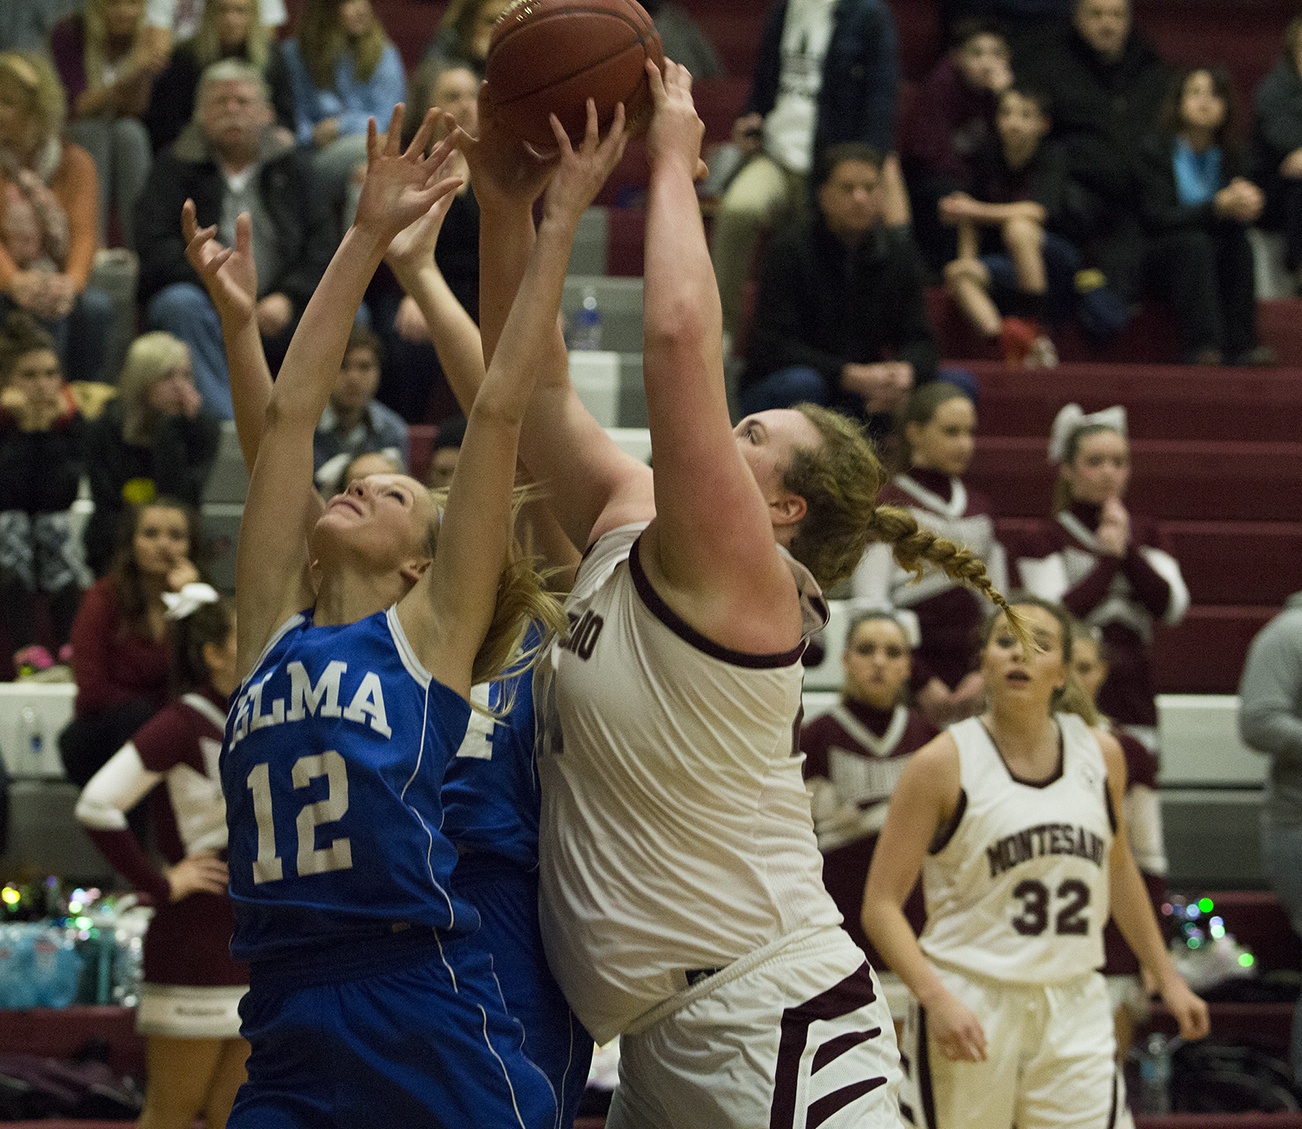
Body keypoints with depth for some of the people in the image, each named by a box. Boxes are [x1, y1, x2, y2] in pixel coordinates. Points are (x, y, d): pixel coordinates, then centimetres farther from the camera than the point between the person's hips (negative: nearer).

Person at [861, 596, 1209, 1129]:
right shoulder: (944, 764, -6)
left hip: (1073, 1008, 3)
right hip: (967, 1009, -3)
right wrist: (936, 998, -21)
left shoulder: (1100, 754, 7)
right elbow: (881, 905, -8)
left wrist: (1167, 978, 26)